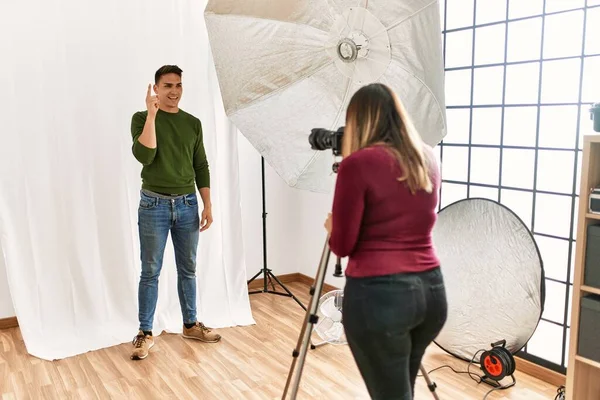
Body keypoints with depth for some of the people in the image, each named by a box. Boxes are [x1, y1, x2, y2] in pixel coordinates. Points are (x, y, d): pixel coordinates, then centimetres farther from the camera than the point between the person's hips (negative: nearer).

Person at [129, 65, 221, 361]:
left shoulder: (192, 123, 8)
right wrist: (152, 115, -21)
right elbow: (144, 155, -20)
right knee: (150, 272, 3)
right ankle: (145, 333, 14)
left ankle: (190, 325, 26)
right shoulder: (142, 118, -3)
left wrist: (207, 205, 4)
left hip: (187, 205, 4)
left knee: (188, 269, 12)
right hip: (154, 205, -3)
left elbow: (201, 167, 9)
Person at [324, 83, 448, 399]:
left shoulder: (358, 163, -12)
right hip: (431, 289, 7)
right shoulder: (427, 159, 8)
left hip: (378, 293, -7)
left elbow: (342, 245, -9)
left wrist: (331, 225, 12)